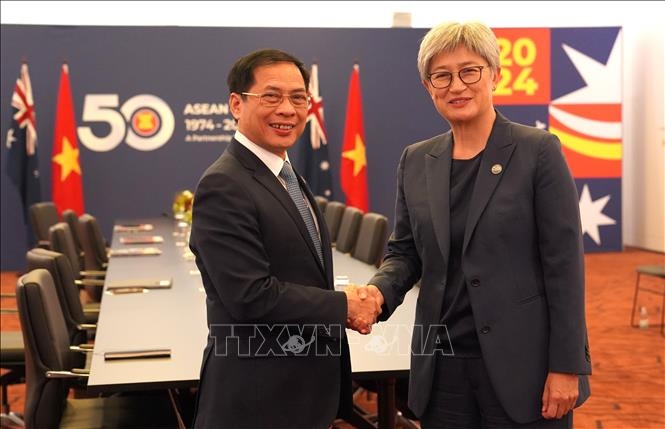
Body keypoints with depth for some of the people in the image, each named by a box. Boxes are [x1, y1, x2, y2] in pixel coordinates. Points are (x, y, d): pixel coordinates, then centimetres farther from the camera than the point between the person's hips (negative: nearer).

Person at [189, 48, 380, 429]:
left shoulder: (287, 177, 11)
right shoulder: (224, 187, -19)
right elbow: (251, 296, -24)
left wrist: (345, 305, -4)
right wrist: (342, 306, -15)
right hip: (259, 398, -8)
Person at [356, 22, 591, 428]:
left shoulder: (538, 151, -7)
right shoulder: (416, 161, 7)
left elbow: (564, 263, -9)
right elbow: (405, 252, 11)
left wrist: (566, 367, -12)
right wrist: (379, 291, -10)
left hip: (521, 363, -4)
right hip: (442, 365, 4)